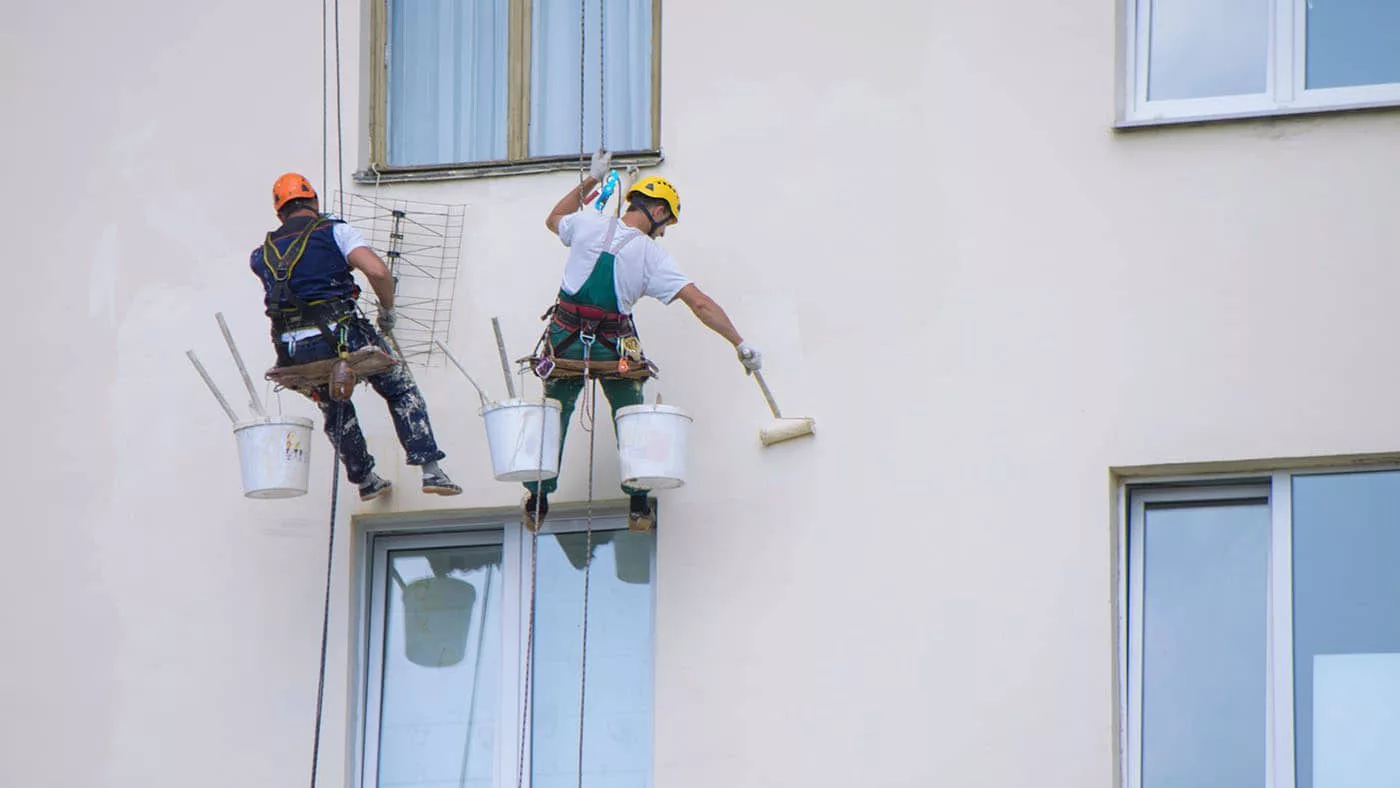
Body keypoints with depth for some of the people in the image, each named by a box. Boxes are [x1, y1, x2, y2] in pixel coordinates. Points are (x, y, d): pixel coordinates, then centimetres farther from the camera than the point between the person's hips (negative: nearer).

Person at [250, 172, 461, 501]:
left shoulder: (265, 253, 13)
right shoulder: (333, 231, 1)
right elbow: (377, 271, -12)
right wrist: (387, 309, 5)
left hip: (292, 350, 4)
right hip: (339, 335, -3)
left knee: (333, 406, 29)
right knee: (402, 389, 13)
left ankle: (364, 479, 31)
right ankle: (431, 470, 2)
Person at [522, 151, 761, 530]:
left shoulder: (588, 224, -5)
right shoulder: (653, 256, -11)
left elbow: (553, 220, 20)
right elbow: (701, 304, -15)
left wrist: (590, 180, 26)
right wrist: (741, 346, -12)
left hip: (564, 340, 2)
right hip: (615, 350, -2)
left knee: (554, 415, 16)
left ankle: (537, 502, 20)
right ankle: (638, 505, 14)